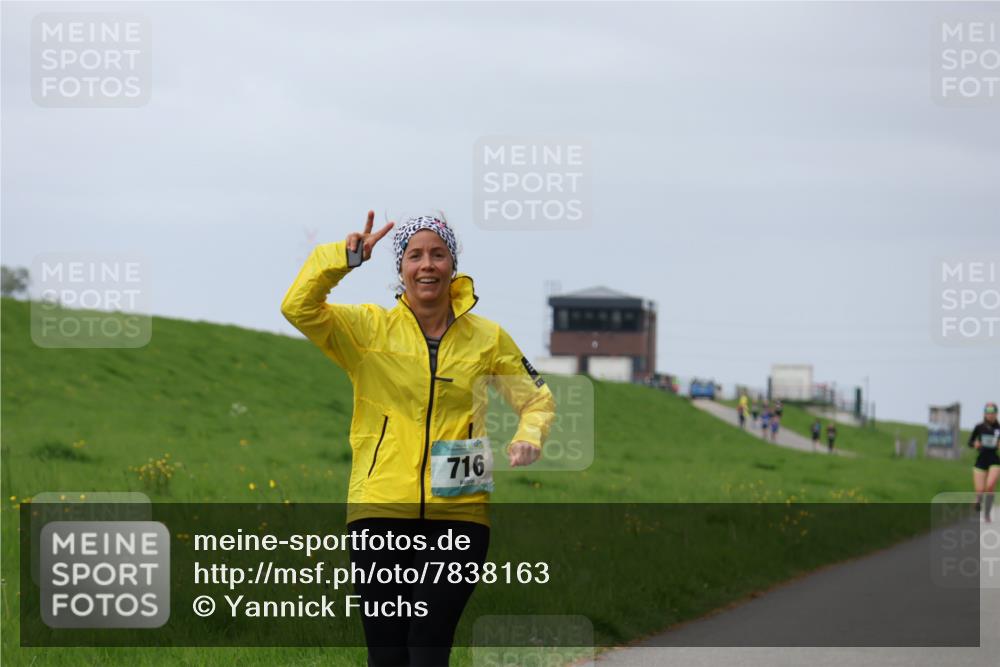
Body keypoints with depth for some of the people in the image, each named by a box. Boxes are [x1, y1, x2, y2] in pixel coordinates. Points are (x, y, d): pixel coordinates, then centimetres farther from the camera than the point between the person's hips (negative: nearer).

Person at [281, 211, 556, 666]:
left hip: (458, 512, 0)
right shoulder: (367, 329, 5)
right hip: (380, 510, 0)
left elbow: (536, 398, 19)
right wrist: (346, 257, -17)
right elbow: (299, 308, -8)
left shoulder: (487, 338, 9)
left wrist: (528, 438, -2)